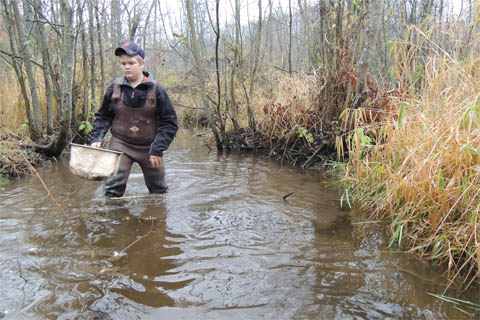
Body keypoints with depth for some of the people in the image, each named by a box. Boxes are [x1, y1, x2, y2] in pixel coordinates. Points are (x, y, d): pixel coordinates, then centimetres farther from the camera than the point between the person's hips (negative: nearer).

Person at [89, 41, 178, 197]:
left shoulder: (155, 89, -9)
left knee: (158, 190, 14)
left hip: (149, 147, 0)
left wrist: (158, 148, -14)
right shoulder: (114, 88, -4)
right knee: (113, 187, -14)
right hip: (120, 144, 0)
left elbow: (170, 122, -7)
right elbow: (102, 116, 8)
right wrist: (96, 139, -7)